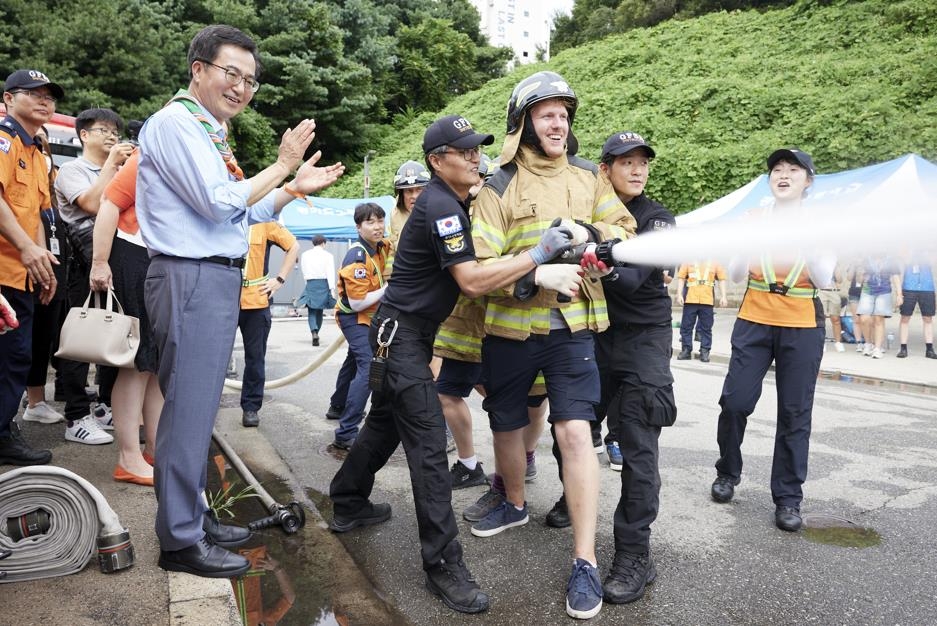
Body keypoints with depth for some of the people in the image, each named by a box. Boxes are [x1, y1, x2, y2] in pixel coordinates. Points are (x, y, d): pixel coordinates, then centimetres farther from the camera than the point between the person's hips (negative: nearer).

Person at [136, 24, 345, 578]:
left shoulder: (208, 132, 20)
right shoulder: (176, 123, -8)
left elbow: (240, 214, 23)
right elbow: (221, 203, -18)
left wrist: (296, 189, 17)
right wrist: (282, 166, -8)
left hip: (219, 280, 10)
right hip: (192, 279, -10)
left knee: (200, 407, 14)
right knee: (189, 409, -5)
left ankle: (195, 517, 26)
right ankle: (180, 540, 7)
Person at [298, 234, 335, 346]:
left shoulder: (305, 255, 7)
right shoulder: (328, 255, -2)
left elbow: (303, 271, 10)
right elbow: (330, 273, -9)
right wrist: (332, 288, -13)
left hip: (310, 284, 1)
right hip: (324, 284, 0)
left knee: (311, 311, -1)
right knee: (319, 310, 13)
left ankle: (314, 332, -23)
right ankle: (316, 332, 23)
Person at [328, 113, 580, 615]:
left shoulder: (458, 202, 11)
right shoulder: (439, 206, -19)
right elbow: (471, 281, -26)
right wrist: (538, 254, -24)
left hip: (408, 333, 10)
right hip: (401, 333, -10)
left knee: (386, 423, 20)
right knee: (428, 443, -11)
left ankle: (347, 505, 38)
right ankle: (443, 564, -6)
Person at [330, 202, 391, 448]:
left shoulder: (383, 246, -5)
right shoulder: (357, 258, -27)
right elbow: (357, 303, -28)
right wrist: (389, 288, -25)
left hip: (369, 317, 10)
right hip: (354, 318, -9)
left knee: (355, 362, 27)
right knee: (369, 368, -24)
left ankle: (340, 407, 52)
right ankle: (345, 434, -24)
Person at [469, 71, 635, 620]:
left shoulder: (589, 176, 6)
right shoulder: (500, 188, -3)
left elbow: (625, 229, 8)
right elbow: (481, 266, -11)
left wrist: (591, 236, -13)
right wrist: (531, 277, -29)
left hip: (572, 325, 0)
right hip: (510, 328, 1)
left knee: (575, 431, -11)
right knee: (507, 426, 15)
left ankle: (586, 562, 1)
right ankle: (517, 504, 45)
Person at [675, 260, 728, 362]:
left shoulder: (714, 263, 9)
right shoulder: (688, 262, 8)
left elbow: (721, 280, 9)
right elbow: (681, 279, 5)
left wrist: (723, 296, 1)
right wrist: (679, 295, -4)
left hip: (708, 301, 0)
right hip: (690, 300, 0)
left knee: (706, 327, 3)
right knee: (686, 326, 3)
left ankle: (705, 351, 10)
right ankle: (686, 350, 12)